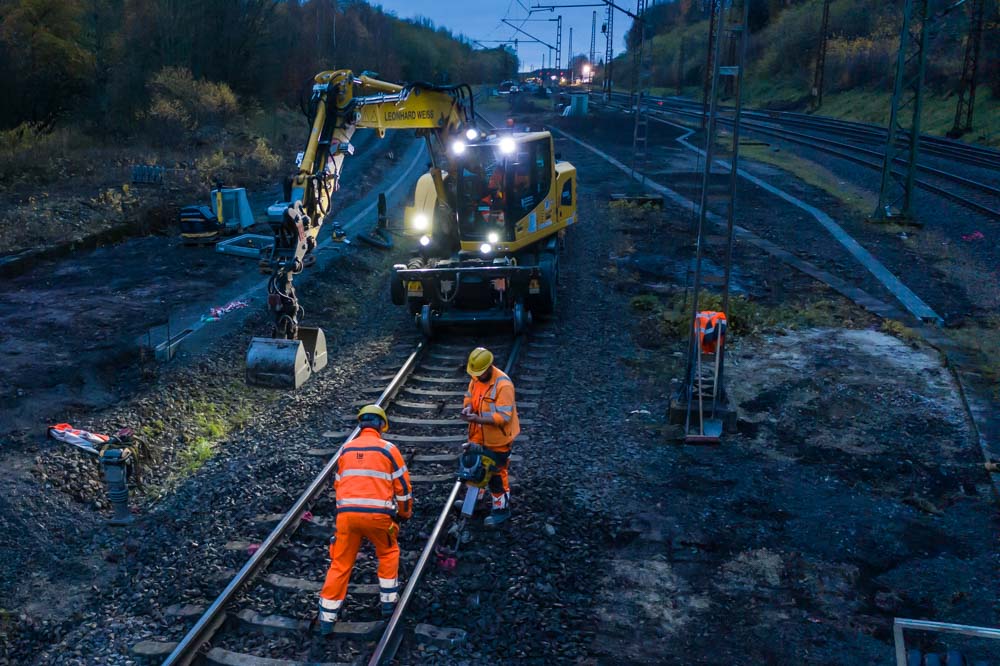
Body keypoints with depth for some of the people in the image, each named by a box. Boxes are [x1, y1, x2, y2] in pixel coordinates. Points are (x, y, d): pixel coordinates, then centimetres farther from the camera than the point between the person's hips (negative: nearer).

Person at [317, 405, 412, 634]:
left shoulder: (346, 449, 15)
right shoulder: (388, 449, 3)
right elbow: (402, 486, 7)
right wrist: (405, 512, 24)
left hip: (346, 513, 3)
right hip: (377, 514, -2)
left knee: (340, 564, 12)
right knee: (389, 553, 24)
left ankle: (327, 618, 13)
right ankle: (388, 602, 27)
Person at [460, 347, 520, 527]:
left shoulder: (503, 385, -28)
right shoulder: (476, 378, -4)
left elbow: (503, 417, -29)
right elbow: (469, 397, 12)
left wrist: (477, 419, -35)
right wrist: (467, 408, -12)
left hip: (498, 440, -8)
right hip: (479, 436, 8)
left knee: (496, 475, 4)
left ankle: (502, 510, 22)